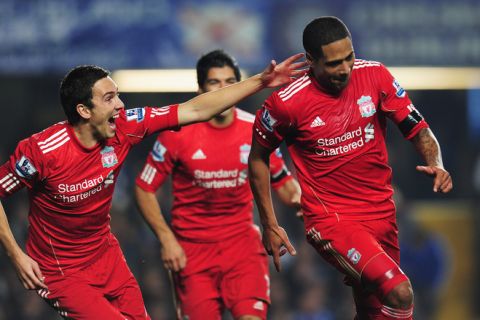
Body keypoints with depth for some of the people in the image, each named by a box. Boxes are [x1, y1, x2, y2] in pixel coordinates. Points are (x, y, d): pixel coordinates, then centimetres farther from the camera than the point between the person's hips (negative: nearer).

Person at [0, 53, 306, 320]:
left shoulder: (124, 127, -10)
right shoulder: (41, 151, -24)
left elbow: (195, 110, -5)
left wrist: (260, 82, -8)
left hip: (107, 255, 6)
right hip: (61, 273, -6)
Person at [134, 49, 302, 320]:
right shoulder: (177, 133, -9)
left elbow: (284, 183, 11)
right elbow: (145, 189, -2)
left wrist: (298, 198, -12)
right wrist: (166, 239, -11)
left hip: (242, 239, 1)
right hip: (191, 247, -1)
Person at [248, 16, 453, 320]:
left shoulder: (374, 75, -7)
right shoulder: (287, 103, -15)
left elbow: (418, 129, 2)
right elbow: (258, 157, 2)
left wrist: (436, 164, -19)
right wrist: (270, 225, 3)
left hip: (382, 213, 5)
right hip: (330, 219, -5)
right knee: (399, 293, -26)